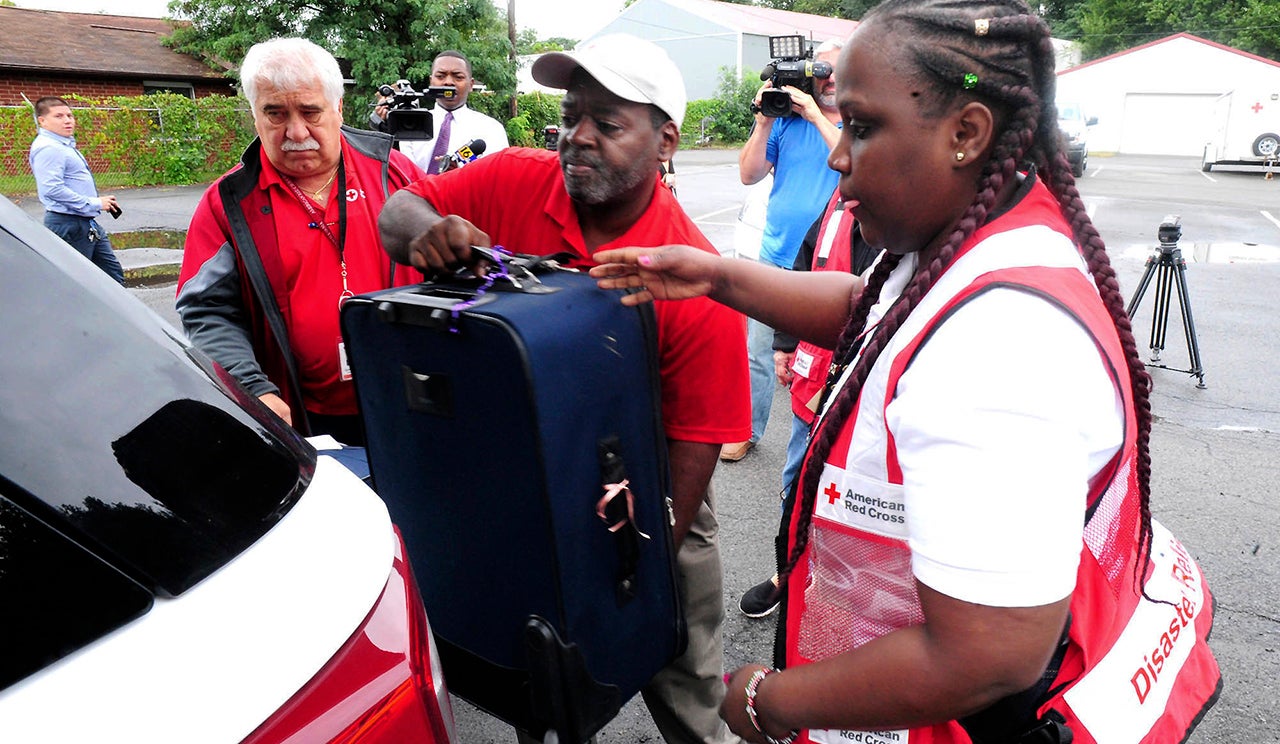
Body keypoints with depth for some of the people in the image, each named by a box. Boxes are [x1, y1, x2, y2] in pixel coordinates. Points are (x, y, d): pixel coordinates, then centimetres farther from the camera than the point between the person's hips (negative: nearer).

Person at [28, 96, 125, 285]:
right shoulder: (47, 148, -15)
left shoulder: (66, 145, 17)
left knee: (114, 274, 13)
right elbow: (52, 189, -25)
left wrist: (103, 202, 10)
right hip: (68, 225, -10)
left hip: (87, 223, 10)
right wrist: (95, 203, -21)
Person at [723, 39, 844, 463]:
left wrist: (817, 118, -18)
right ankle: (747, 430, 22)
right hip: (777, 256, 2)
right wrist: (763, 122, -9)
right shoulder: (786, 120, 7)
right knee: (758, 350, 7)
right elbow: (749, 175, 4)